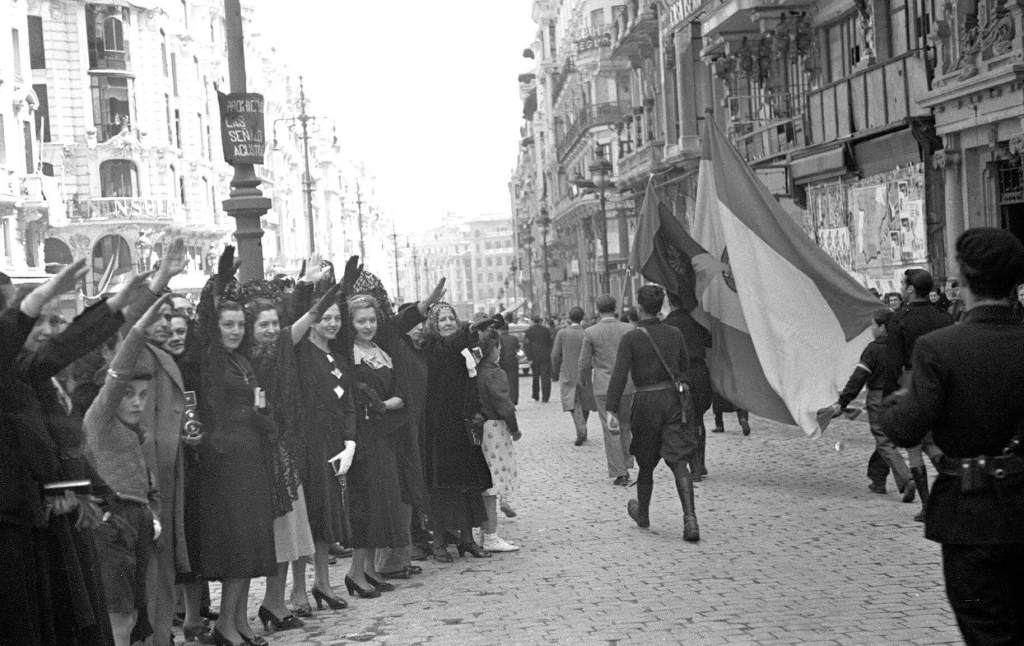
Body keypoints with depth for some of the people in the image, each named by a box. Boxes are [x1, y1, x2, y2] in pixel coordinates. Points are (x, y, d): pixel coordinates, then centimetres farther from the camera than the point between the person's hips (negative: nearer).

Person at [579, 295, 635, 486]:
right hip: (626, 385, 2)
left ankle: (618, 473, 1)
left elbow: (584, 363, -1)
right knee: (625, 427, 17)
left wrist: (585, 381, 18)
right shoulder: (629, 329, -1)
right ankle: (626, 467, 19)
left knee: (611, 430, 2)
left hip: (603, 386, -2)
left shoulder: (590, 332, -6)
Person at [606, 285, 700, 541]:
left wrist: (611, 410, -14)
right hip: (674, 398, 2)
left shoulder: (631, 338, -8)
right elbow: (684, 366, 19)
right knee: (679, 461, -4)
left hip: (646, 402, -2)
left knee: (646, 463, 15)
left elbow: (619, 375, -14)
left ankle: (642, 513, 35)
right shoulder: (674, 334, 5)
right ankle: (690, 518, -19)